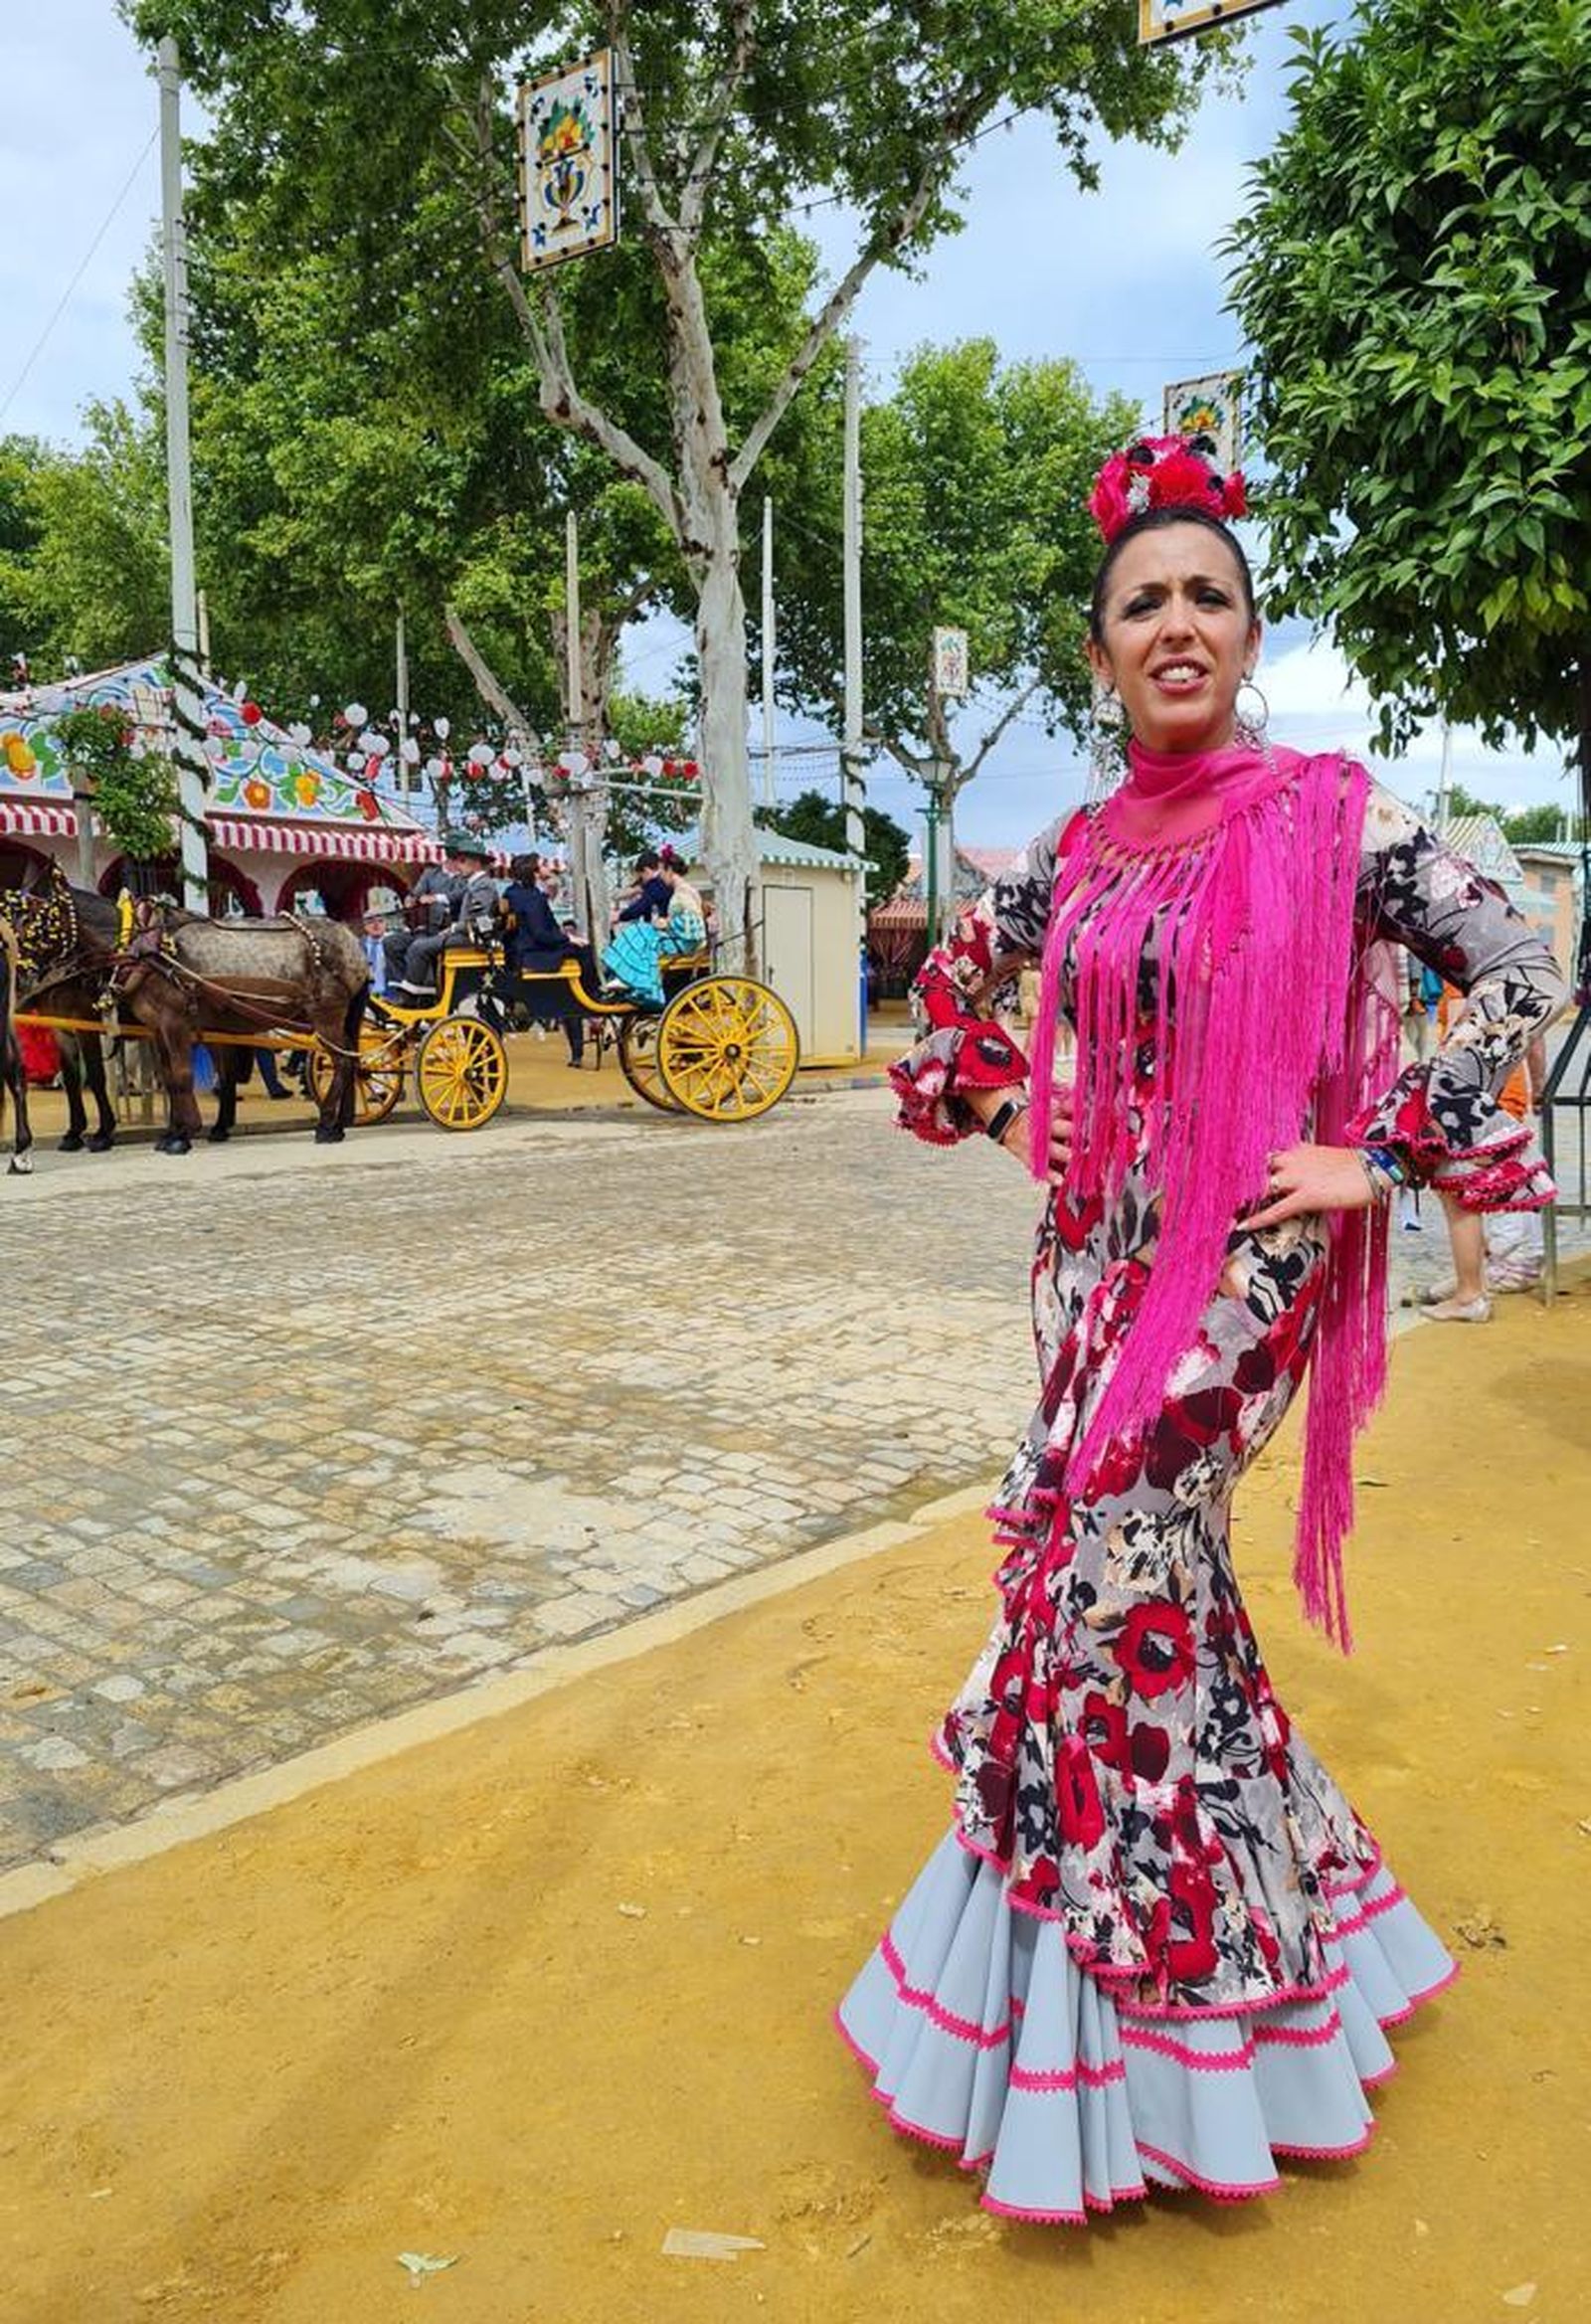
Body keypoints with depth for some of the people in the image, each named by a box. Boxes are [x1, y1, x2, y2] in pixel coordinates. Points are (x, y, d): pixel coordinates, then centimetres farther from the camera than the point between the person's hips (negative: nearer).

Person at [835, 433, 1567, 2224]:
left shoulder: (1331, 815, -7)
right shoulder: (1083, 848, 7)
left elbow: (1523, 979, -7)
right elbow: (957, 966, 23)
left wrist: (1380, 1154, -11)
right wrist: (1001, 1105, 9)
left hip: (1243, 1257, -5)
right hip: (1099, 1247, 6)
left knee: (1108, 1551, -10)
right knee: (1150, 1568, 12)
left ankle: (1133, 2003, 13)